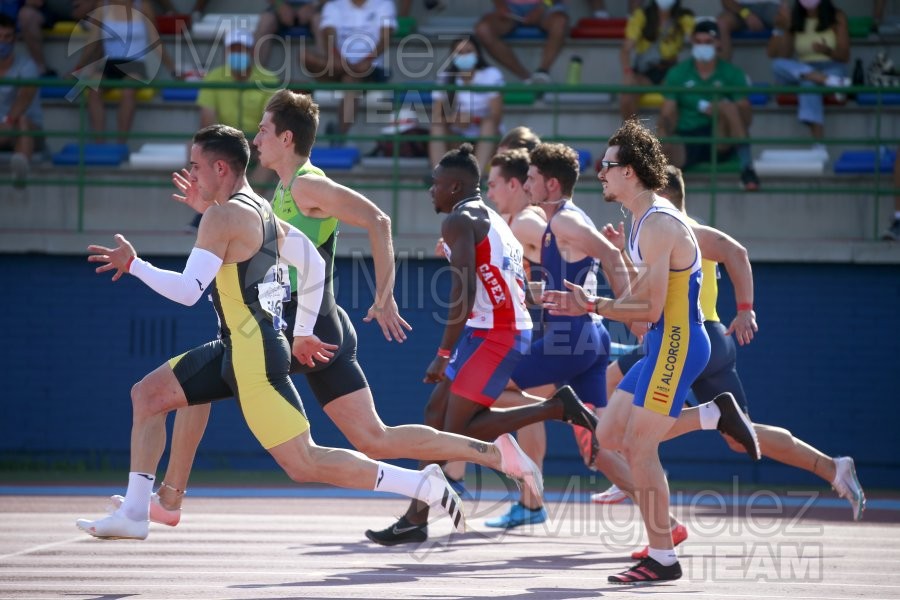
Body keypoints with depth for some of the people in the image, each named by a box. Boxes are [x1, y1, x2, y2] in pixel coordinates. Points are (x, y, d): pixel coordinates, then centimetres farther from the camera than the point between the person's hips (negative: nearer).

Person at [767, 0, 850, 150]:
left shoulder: (837, 18, 3)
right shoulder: (792, 19, 7)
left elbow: (844, 56, -1)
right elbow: (778, 56, -1)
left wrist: (828, 51, -23)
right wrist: (781, 30, -15)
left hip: (831, 68, -3)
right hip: (798, 72, 3)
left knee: (809, 84, -39)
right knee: (778, 65, -31)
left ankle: (819, 145, -51)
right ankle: (829, 81, -45)